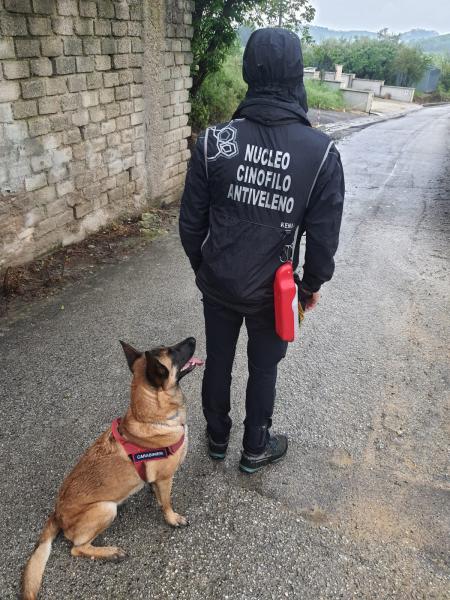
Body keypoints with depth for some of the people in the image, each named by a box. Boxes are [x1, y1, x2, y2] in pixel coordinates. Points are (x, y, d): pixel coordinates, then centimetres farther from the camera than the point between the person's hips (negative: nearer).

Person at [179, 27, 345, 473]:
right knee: (263, 370, 19)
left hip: (217, 283, 2)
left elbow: (191, 220, -6)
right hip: (273, 291, -1)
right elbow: (324, 235, -10)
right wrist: (313, 284, 7)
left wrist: (201, 264, 12)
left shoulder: (214, 141, -13)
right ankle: (255, 449, 41)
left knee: (218, 360, 22)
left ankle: (217, 437, 44)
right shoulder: (321, 152, -16)